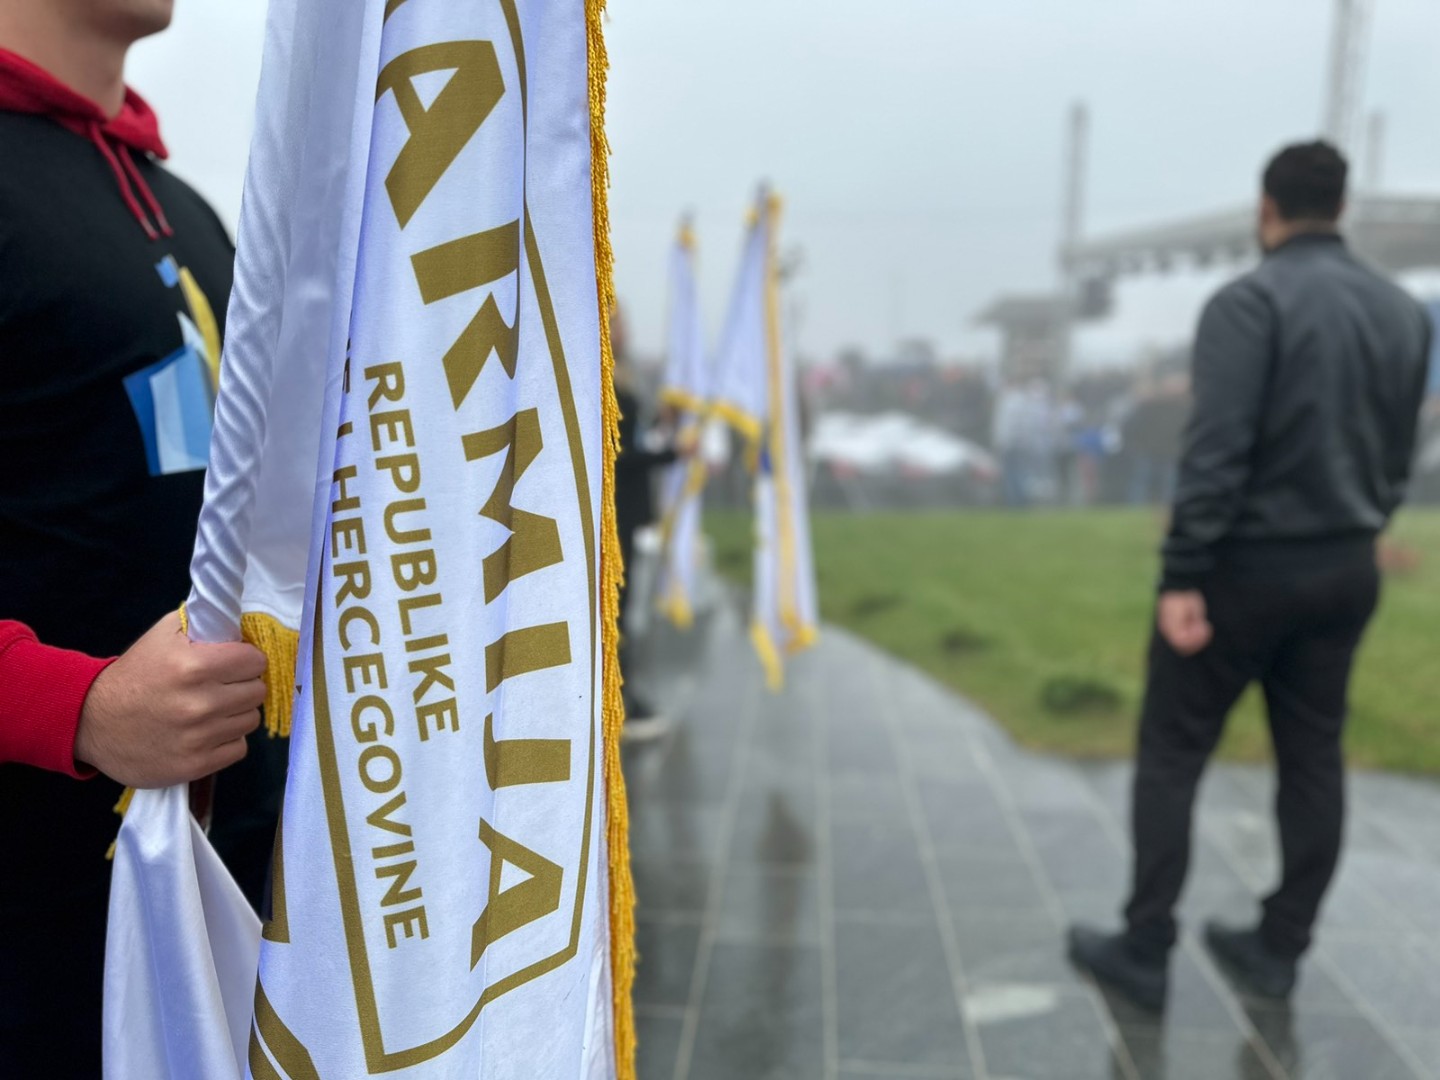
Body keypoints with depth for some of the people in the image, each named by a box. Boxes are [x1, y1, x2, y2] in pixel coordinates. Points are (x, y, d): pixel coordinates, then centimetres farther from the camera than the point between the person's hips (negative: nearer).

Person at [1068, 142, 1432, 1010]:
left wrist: (1183, 576, -21)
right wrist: (1355, 535, 19)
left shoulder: (1250, 302, -14)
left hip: (1248, 566, -6)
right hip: (1348, 571, 7)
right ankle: (1279, 948, 25)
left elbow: (1215, 451, -22)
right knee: (1314, 760, 13)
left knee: (1172, 754, 4)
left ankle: (1144, 951, 10)